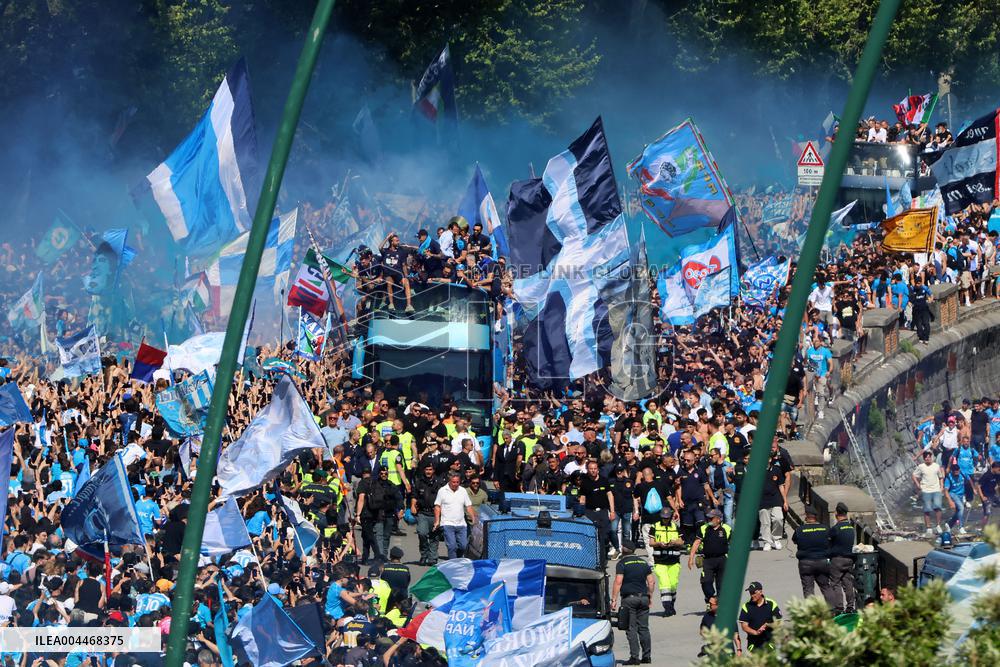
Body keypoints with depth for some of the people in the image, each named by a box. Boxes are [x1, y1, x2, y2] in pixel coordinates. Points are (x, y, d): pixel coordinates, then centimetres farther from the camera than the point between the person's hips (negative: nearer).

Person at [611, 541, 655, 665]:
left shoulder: (622, 563, -3)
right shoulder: (644, 562, 13)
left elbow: (618, 582, -12)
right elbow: (651, 581, 11)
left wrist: (614, 600, -12)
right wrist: (650, 597, 19)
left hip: (629, 598, -5)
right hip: (643, 598, 5)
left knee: (632, 628, -3)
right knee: (644, 628, 8)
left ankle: (634, 657, -7)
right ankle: (647, 656, 6)